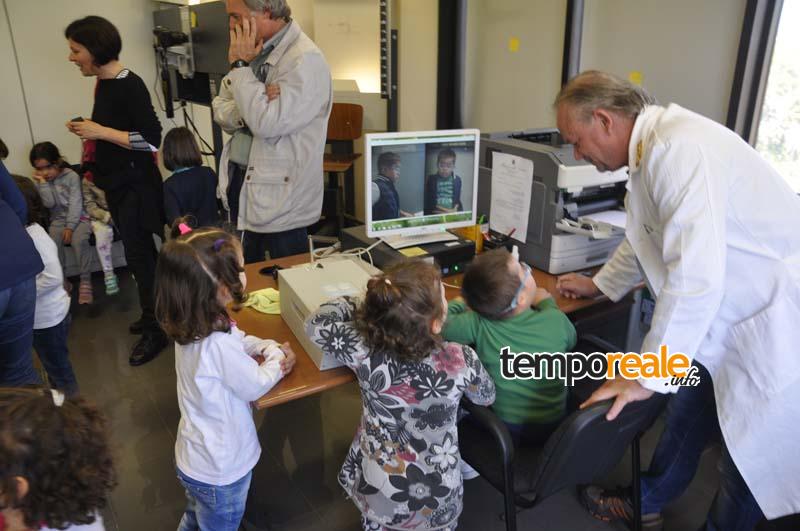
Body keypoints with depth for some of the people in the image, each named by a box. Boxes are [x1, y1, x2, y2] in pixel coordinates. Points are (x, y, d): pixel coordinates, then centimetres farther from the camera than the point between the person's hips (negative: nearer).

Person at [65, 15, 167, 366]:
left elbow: (152, 139, -22)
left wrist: (100, 132, -21)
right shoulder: (102, 84, 9)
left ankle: (155, 331, 7)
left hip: (136, 183, -9)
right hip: (115, 182, 9)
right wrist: (88, 130, 7)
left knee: (137, 255, -4)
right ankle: (154, 315, 30)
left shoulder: (129, 85, -16)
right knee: (142, 251, 16)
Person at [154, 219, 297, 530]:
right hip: (220, 470, -7)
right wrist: (277, 358, -5)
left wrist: (268, 347, -7)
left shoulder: (192, 325, -10)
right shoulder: (219, 345, -39)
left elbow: (239, 341, 9)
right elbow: (256, 387, -22)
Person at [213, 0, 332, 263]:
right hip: (240, 182, 8)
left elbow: (267, 122, -25)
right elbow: (220, 108, 10)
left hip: (279, 197, -8)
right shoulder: (254, 51, 10)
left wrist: (240, 65, -15)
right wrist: (244, 114, -13)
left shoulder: (305, 60, -17)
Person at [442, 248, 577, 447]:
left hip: (503, 429, 0)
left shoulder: (479, 324, -24)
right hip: (552, 429, 1)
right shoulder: (556, 320, -20)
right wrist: (547, 303, 15)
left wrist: (459, 303, 6)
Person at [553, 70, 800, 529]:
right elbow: (649, 239, 21)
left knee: (749, 460, 6)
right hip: (735, 316, 9)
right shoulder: (653, 149, 5)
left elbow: (696, 274, -32)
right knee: (687, 413, 20)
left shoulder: (678, 147, -27)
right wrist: (599, 285, 29)